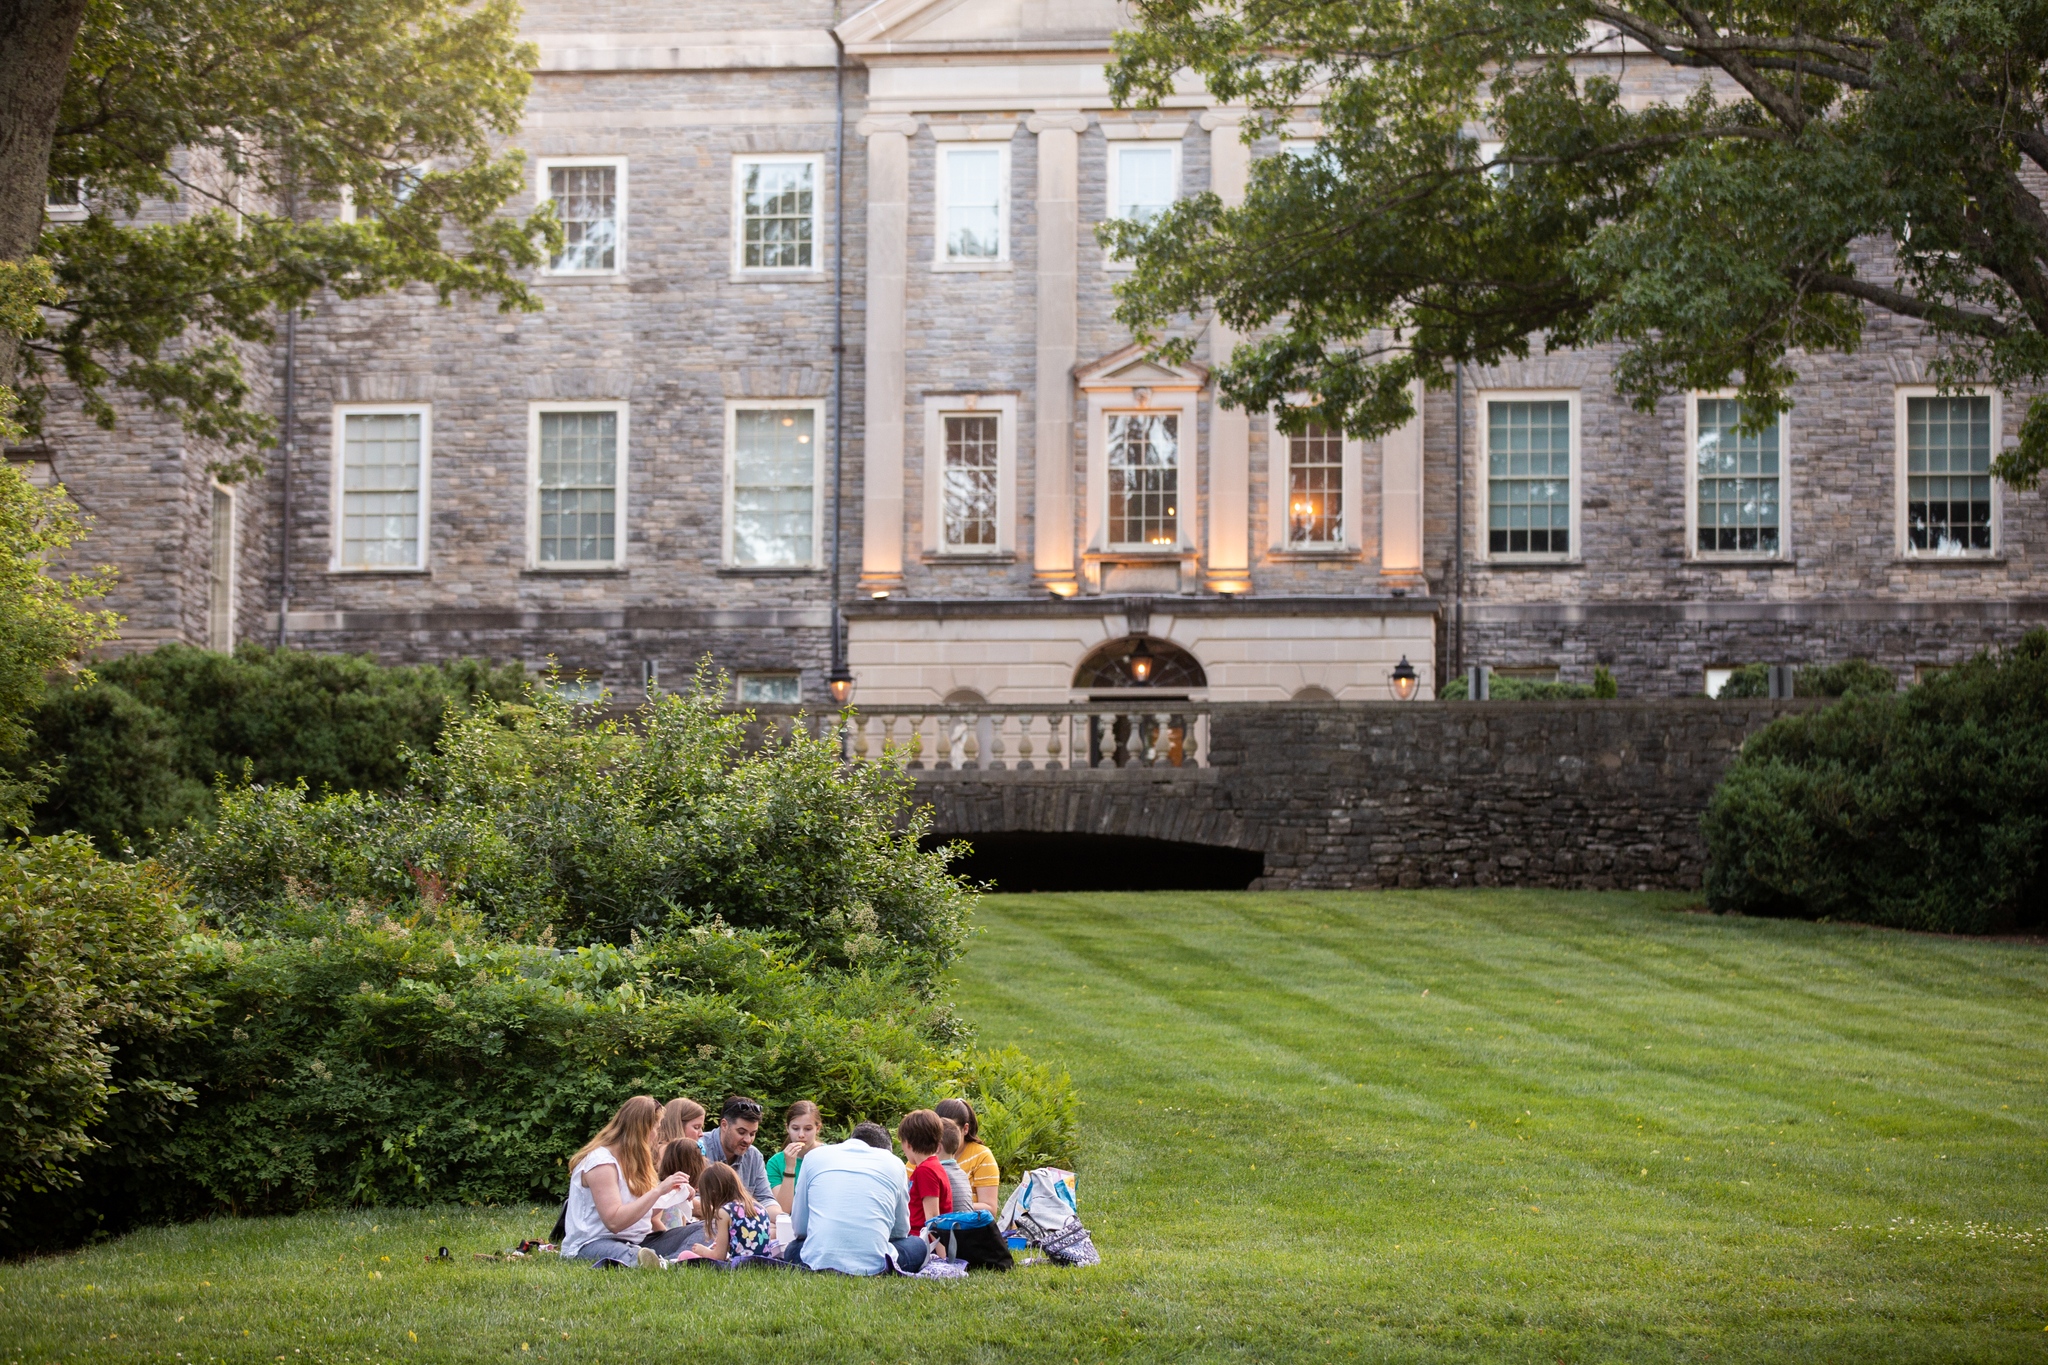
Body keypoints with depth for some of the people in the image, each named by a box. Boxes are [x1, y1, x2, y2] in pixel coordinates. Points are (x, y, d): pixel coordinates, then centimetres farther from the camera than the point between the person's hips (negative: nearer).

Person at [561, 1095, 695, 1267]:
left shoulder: (631, 1160, 17)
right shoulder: (601, 1162, -12)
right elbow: (614, 1222, -23)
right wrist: (658, 1190, -23)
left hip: (636, 1242, 8)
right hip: (593, 1244, -8)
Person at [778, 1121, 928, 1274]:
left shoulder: (815, 1155, 18)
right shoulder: (893, 1162, 16)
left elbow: (798, 1227, 21)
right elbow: (901, 1231, 23)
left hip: (819, 1261, 1)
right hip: (873, 1264, 0)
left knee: (792, 1249, 36)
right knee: (917, 1245, 31)